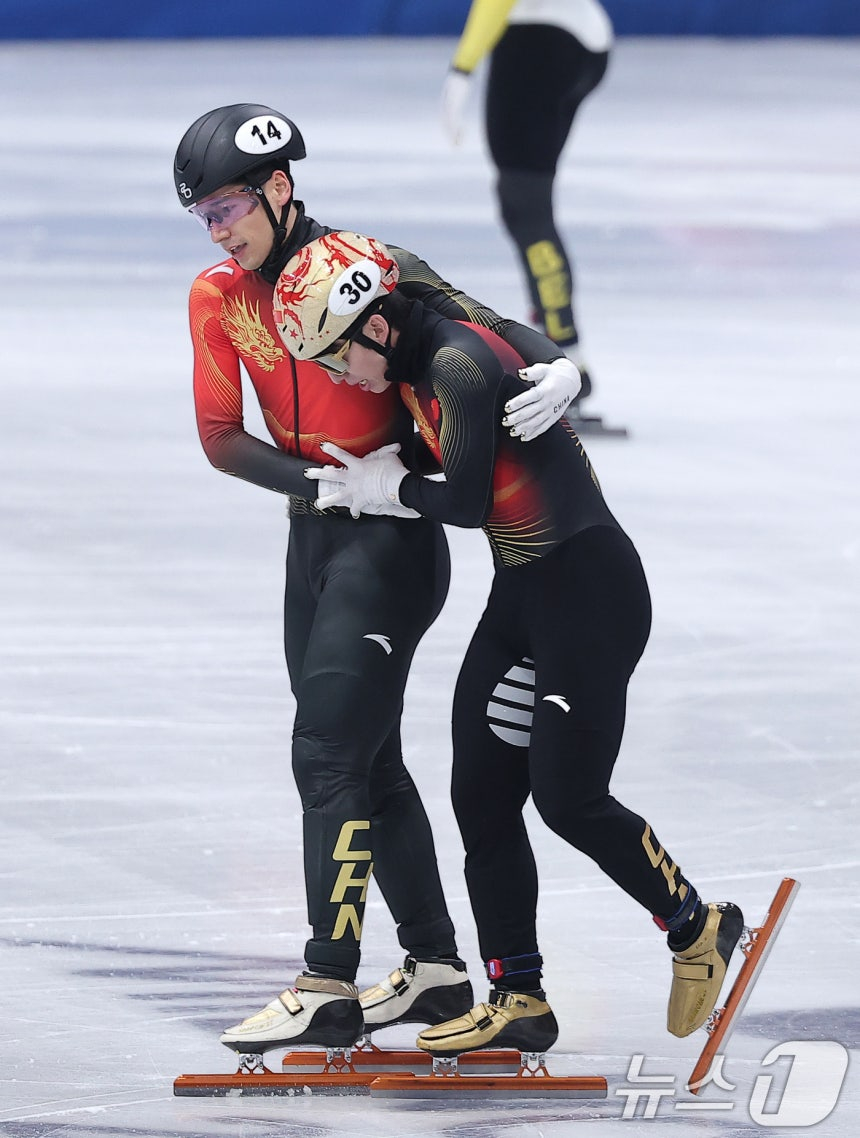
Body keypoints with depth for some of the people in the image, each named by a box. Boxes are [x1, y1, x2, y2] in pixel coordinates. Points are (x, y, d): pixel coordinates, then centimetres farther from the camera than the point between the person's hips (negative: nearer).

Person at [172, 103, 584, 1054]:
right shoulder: (217, 297, 1)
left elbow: (482, 327, -15)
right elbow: (220, 438, -2)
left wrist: (560, 370, -36)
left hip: (393, 539, -7)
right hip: (314, 536, 7)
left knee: (328, 755, -14)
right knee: (369, 760, 14)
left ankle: (330, 987, -15)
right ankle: (435, 968, 25)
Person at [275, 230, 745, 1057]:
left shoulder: (459, 364, -22)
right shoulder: (415, 368, 6)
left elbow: (466, 500, -19)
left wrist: (387, 486, -3)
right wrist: (363, 475, 6)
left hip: (590, 590, -10)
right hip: (522, 592, 10)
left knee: (568, 798, -6)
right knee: (482, 794, 5)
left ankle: (698, 929, 16)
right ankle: (517, 1000, 10)